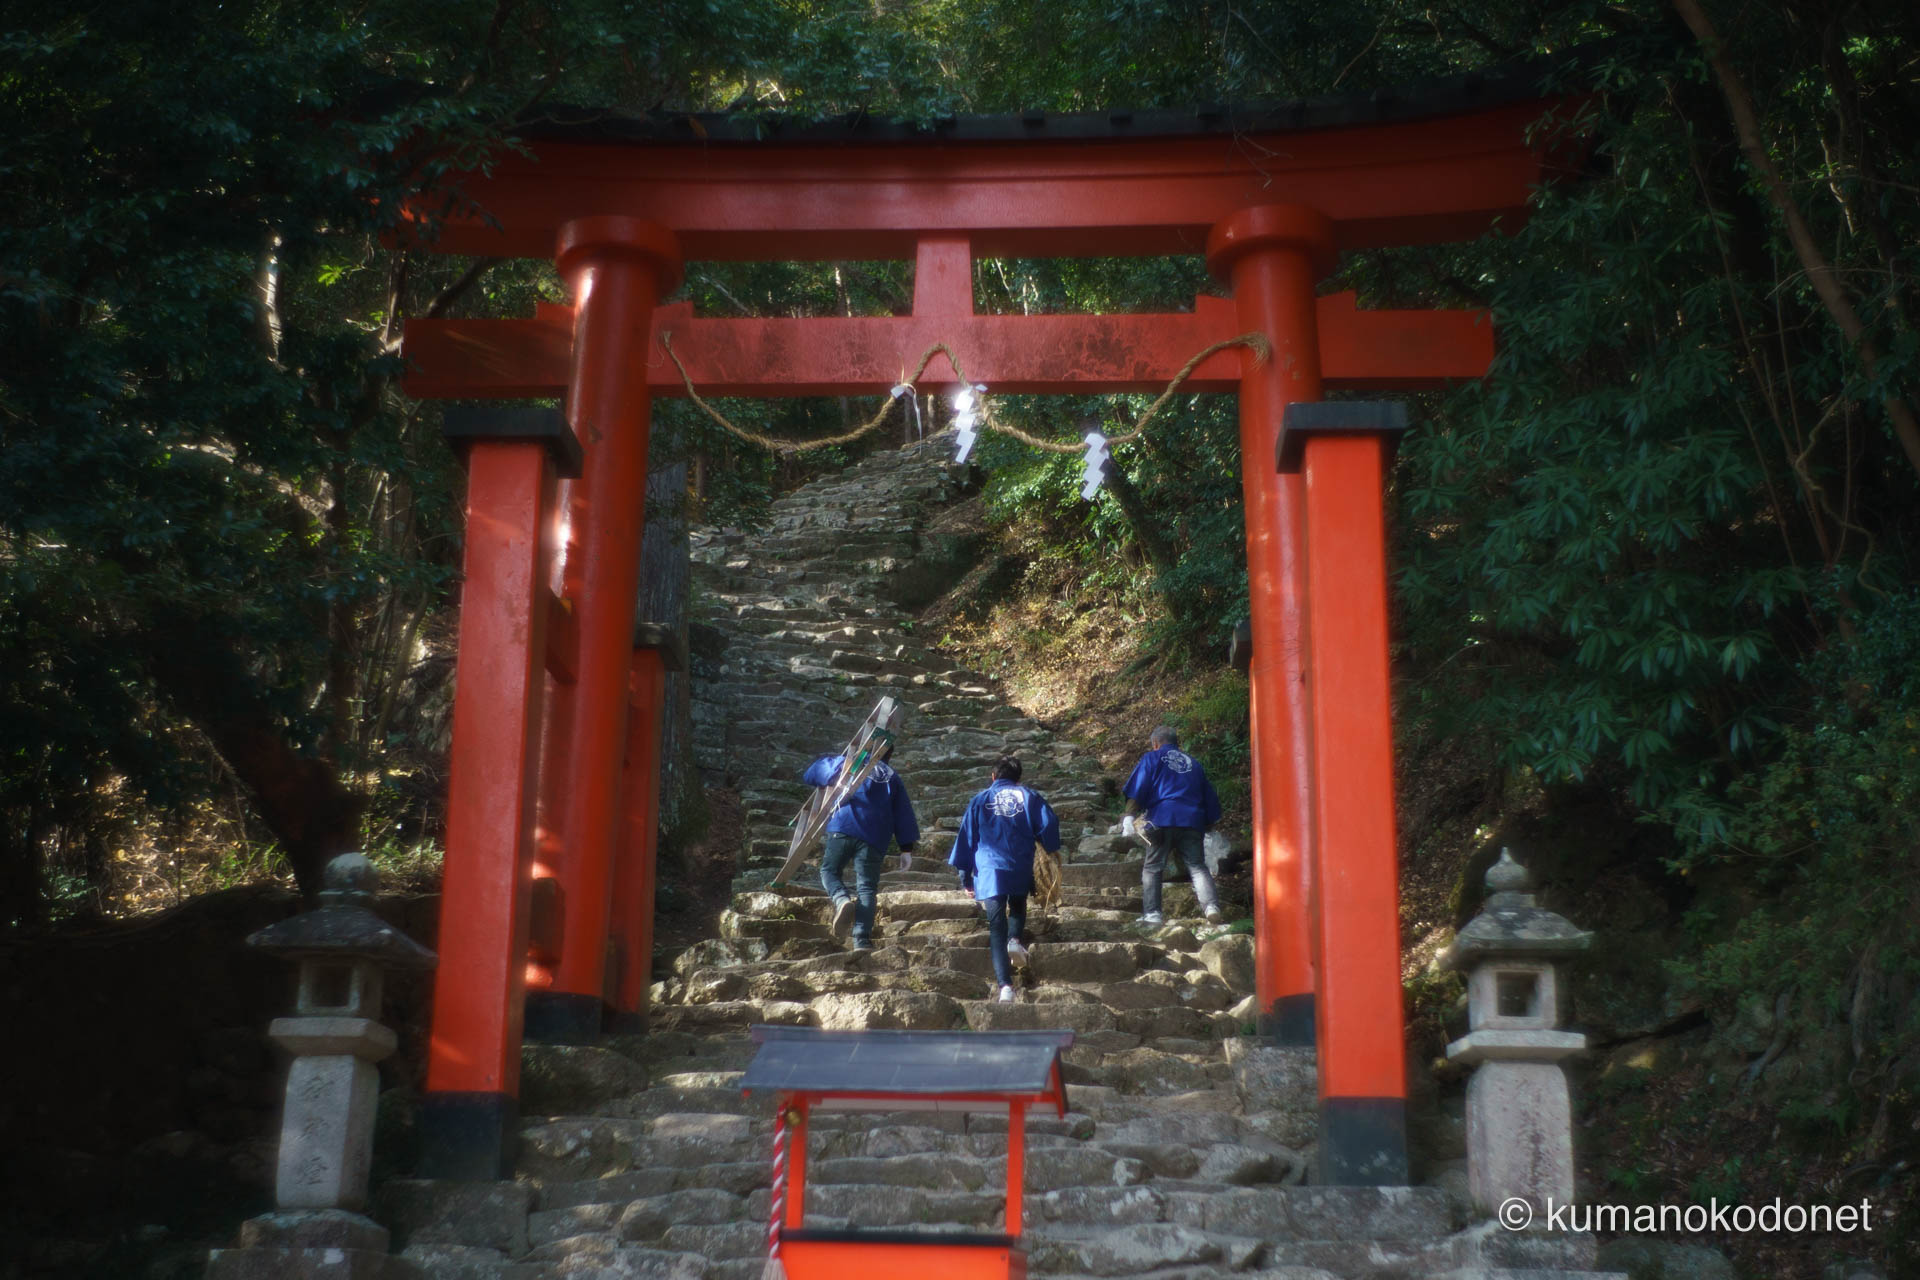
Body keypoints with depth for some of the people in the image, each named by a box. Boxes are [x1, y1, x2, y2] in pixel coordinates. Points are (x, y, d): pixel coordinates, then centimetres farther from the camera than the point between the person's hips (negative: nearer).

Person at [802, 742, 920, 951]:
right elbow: (903, 814, 15)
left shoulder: (849, 764, 14)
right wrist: (907, 848, 15)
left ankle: (842, 899, -17)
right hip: (874, 839, 1)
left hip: (843, 829, -1)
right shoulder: (893, 777, 19)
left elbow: (813, 773, 24)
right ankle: (862, 939, -10)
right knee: (866, 887, 2)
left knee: (829, 870, 15)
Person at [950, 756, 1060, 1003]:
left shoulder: (980, 800, 13)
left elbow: (966, 837, 11)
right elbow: (1049, 822, -2)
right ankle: (1015, 938, -5)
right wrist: (1051, 848, 16)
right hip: (1022, 870, 0)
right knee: (1018, 908, 27)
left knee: (997, 929, -1)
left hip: (989, 871, 0)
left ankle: (1005, 985, -13)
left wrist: (965, 875, 15)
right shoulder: (1029, 796, 11)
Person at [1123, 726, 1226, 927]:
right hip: (1192, 821, 3)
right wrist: (1207, 823, 29)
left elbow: (1136, 793, -1)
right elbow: (1210, 798, 25)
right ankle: (1211, 906, -21)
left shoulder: (1152, 758, 12)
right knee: (1197, 867, -1)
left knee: (1152, 868, 5)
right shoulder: (1193, 763, 25)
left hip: (1162, 819, -3)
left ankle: (1151, 913, -2)